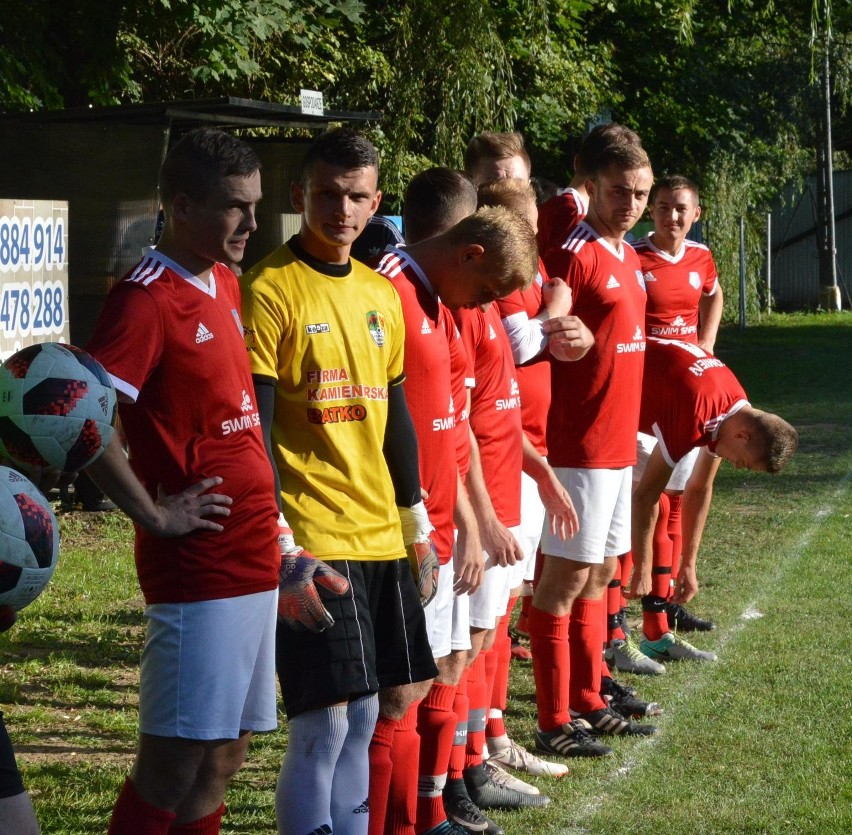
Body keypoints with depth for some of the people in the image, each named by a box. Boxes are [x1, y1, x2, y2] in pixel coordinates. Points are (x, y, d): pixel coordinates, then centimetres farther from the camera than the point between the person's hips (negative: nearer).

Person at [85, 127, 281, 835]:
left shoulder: (225, 285, 13)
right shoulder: (147, 298, -14)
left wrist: (269, 517, 14)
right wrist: (155, 515, -17)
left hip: (253, 558, 8)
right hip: (197, 564, -8)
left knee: (225, 751, 12)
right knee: (174, 760, -4)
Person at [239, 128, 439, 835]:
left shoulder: (381, 294, 12)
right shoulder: (270, 289, -10)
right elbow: (251, 431, -14)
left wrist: (417, 528, 19)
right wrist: (282, 549, -19)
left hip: (383, 538, 8)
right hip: (312, 546, -8)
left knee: (393, 699, 10)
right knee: (326, 721, -10)